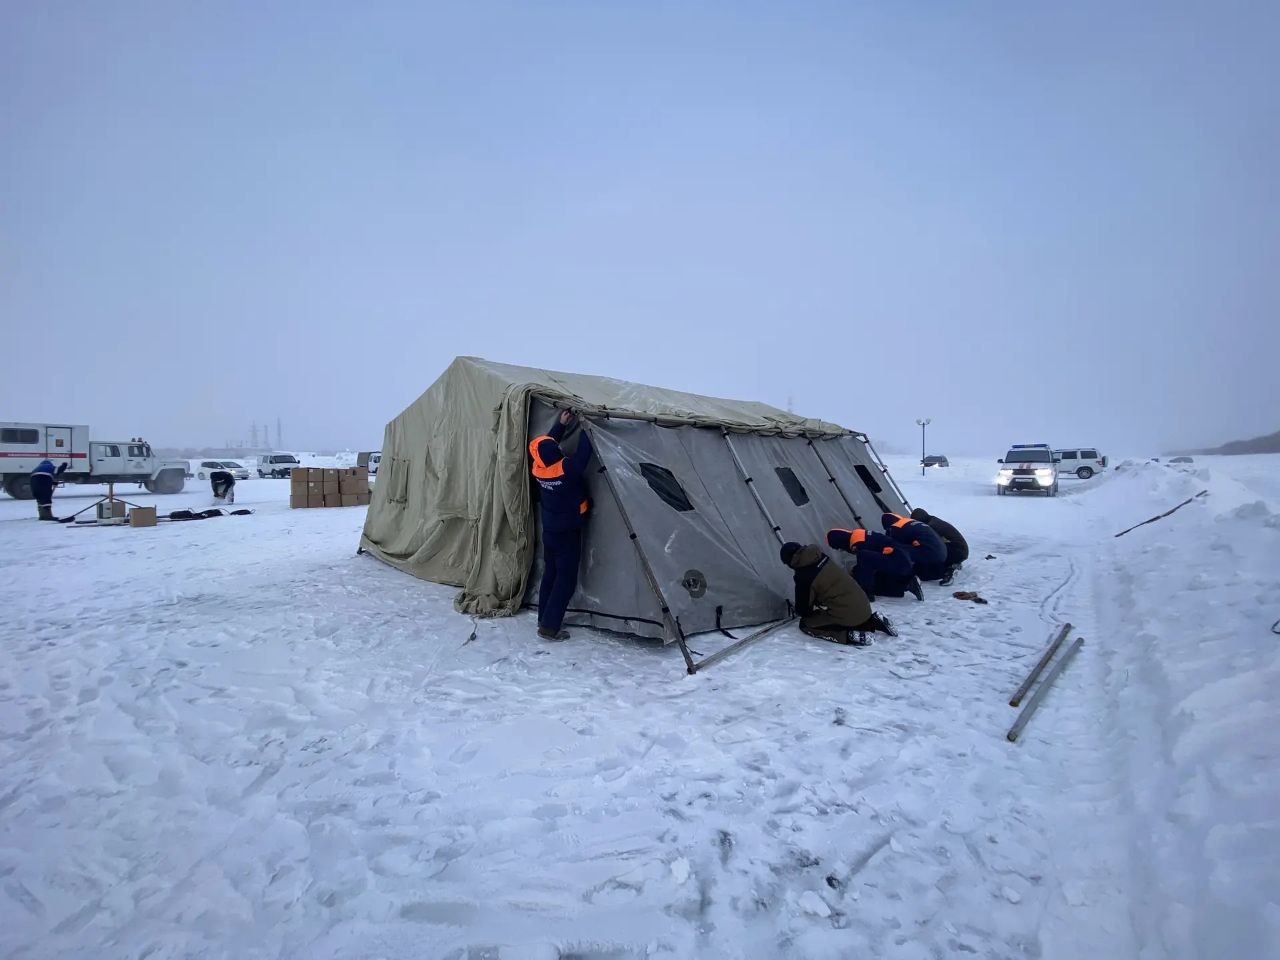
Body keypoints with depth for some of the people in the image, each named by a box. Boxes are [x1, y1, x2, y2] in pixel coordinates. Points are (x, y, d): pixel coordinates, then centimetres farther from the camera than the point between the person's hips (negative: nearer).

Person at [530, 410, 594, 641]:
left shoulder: (538, 469, -7)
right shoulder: (567, 469, -26)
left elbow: (546, 442, 10)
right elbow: (584, 452, -17)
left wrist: (561, 424, 10)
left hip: (549, 531, 7)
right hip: (568, 533, -7)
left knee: (550, 574, 18)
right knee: (566, 580, 1)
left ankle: (544, 620, 26)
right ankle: (549, 628, 0)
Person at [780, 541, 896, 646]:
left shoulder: (803, 577, -17)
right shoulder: (821, 557, 5)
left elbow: (803, 609, -3)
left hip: (846, 615, -8)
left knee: (805, 623, 5)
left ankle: (848, 635, -10)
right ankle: (873, 621, 15)